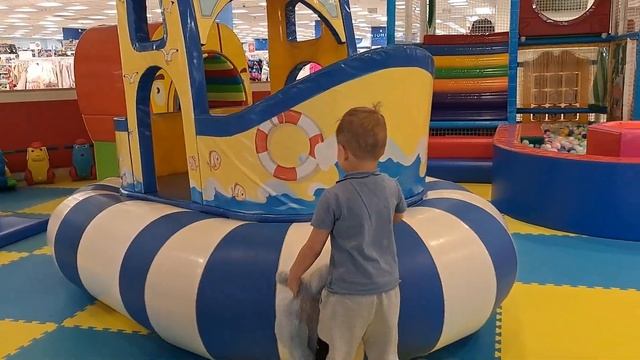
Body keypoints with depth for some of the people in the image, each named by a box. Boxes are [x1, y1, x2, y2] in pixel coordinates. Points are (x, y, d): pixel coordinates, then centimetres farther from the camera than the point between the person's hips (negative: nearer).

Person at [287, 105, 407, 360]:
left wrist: (293, 275, 6)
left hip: (348, 293, -4)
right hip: (387, 289, 5)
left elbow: (313, 248, -10)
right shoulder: (392, 187, -2)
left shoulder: (334, 197, -17)